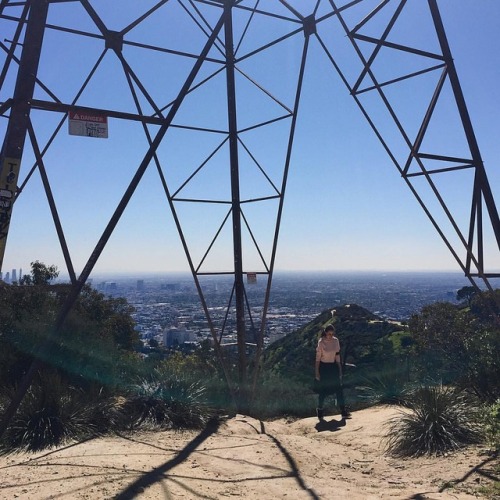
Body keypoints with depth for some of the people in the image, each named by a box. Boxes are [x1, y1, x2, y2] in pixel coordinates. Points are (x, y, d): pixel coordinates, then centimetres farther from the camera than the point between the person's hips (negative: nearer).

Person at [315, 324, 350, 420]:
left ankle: (343, 412, 5)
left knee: (339, 388, 1)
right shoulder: (321, 342, -13)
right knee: (323, 390, 5)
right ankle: (320, 410, 24)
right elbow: (318, 358, -10)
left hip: (333, 367, 4)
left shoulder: (336, 341, -1)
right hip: (323, 367, -4)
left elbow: (337, 355, 7)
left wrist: (340, 369, 8)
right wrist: (317, 372, -10)